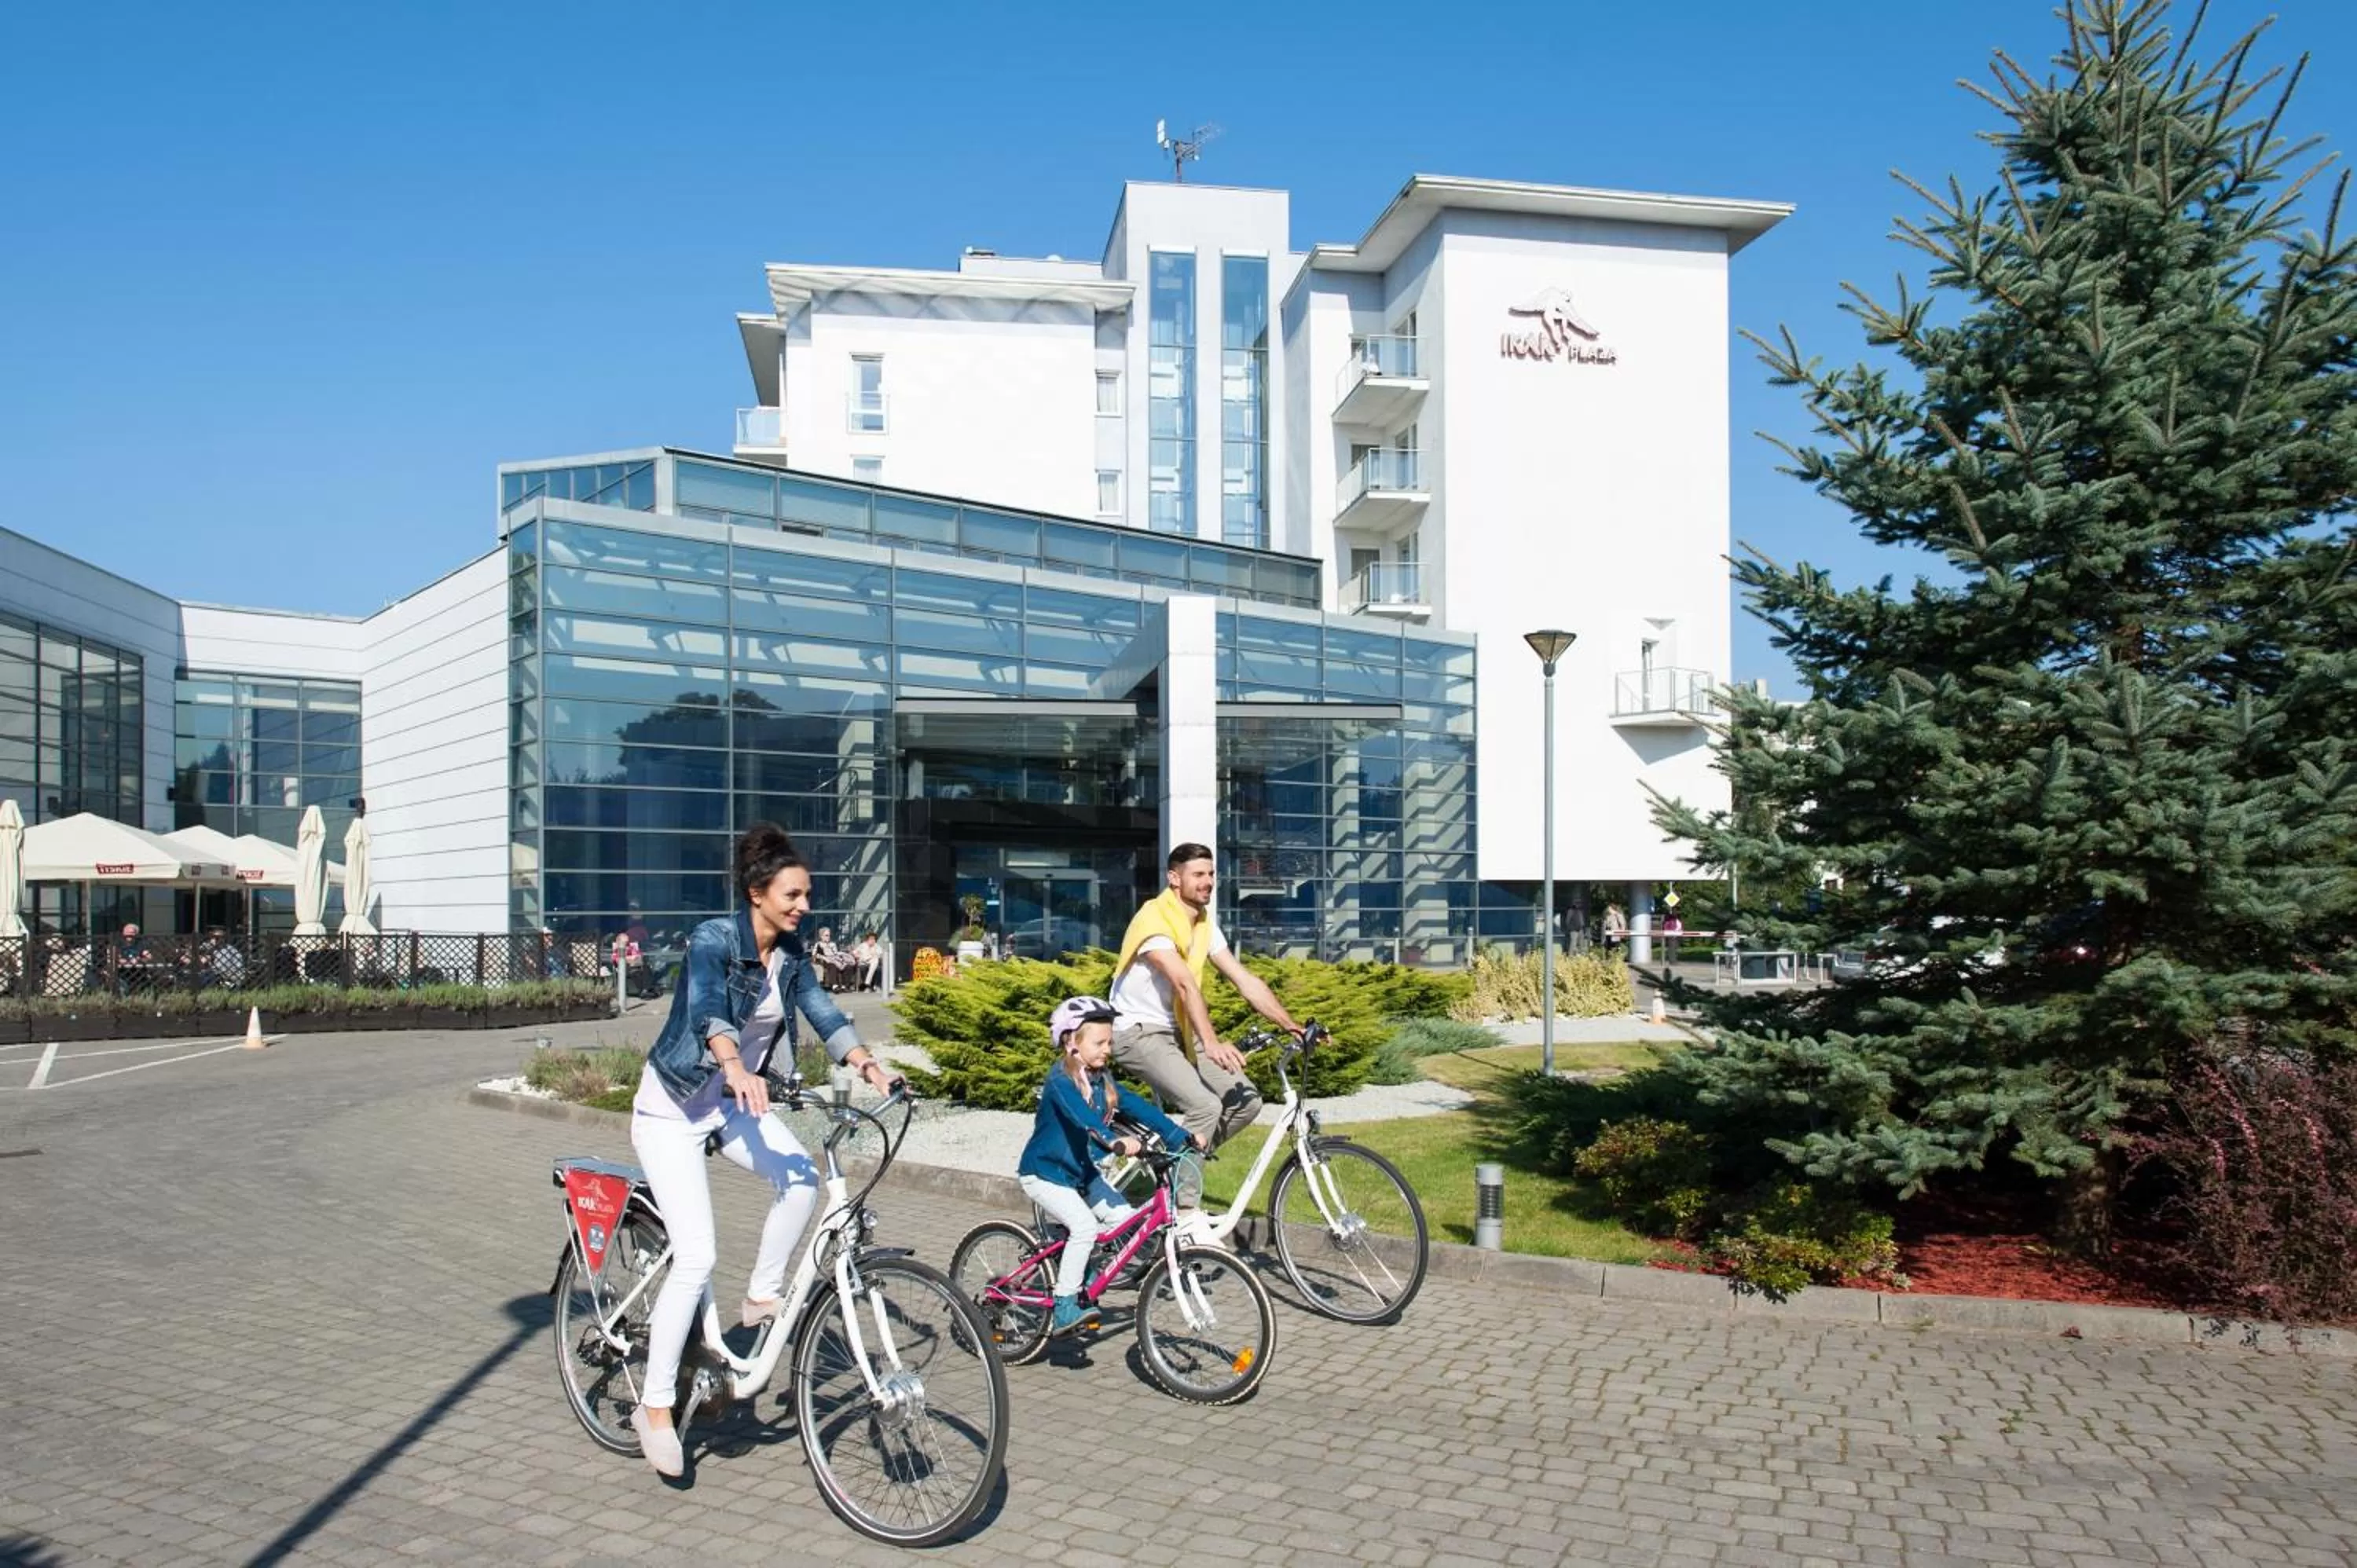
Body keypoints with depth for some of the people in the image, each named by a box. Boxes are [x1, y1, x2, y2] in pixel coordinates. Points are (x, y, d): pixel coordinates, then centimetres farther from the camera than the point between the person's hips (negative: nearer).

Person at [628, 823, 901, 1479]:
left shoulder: (790, 951, -2)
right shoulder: (714, 938, -22)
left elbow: (822, 1012, -9)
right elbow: (707, 1009, -40)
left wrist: (869, 1066, -25)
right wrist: (736, 1068, -58)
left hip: (731, 1101, 6)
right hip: (673, 1107, -6)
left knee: (801, 1179, -20)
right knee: (697, 1257, -14)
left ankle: (762, 1296, 2)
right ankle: (655, 1407, 1)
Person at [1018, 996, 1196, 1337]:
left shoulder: (1101, 1081, 2)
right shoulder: (1060, 1079, -22)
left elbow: (1137, 1107, -5)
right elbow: (1080, 1114, -41)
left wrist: (1181, 1137, -15)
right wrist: (1114, 1141, -57)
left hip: (1079, 1171, 8)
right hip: (1043, 1172, -8)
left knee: (1125, 1219, -5)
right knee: (1085, 1225, -26)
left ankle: (1083, 1278, 15)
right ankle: (1063, 1309, -15)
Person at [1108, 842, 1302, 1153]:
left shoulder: (1205, 924, 5)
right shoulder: (1154, 919, -19)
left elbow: (1246, 981, 2)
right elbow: (1185, 984, -33)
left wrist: (1293, 1027, -7)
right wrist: (1211, 1044, -43)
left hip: (1179, 1030, 8)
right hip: (1139, 1033, -8)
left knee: (1247, 1101, -3)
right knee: (1206, 1107, -25)